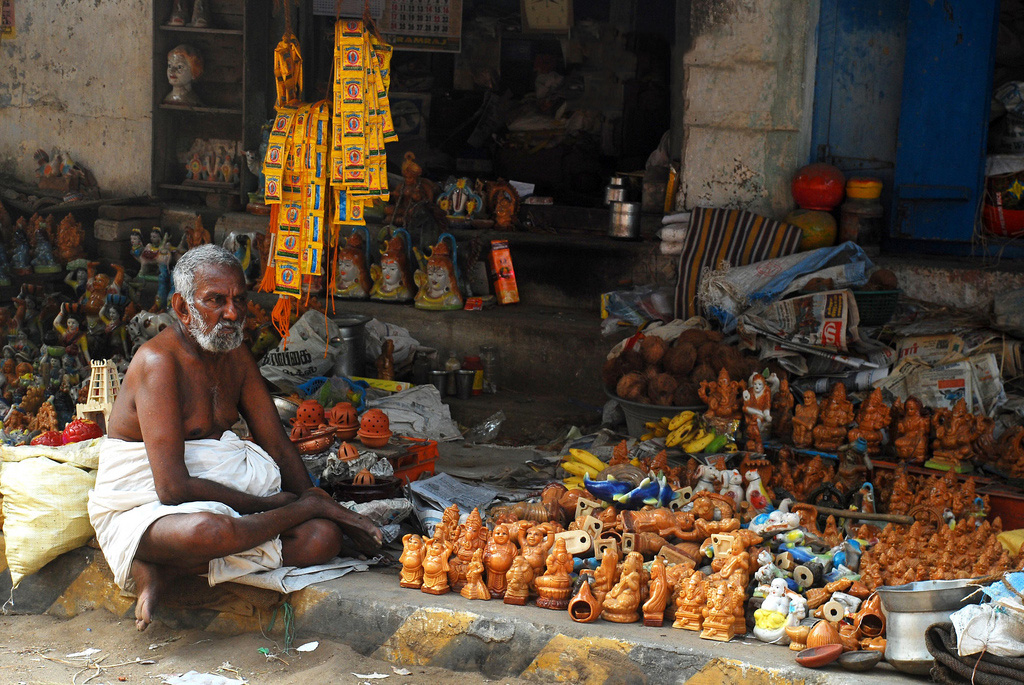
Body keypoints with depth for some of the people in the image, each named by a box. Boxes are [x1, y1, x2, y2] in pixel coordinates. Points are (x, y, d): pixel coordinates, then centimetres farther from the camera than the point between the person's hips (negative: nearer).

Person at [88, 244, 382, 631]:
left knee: (325, 537, -13)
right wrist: (266, 504, -17)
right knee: (208, 530, -42)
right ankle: (309, 508, -11)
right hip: (142, 509, -8)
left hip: (218, 499, 8)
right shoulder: (159, 361, -18)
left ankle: (164, 570, -17)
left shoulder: (236, 356, 10)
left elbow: (278, 448, 12)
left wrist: (319, 503, -5)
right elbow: (173, 487, -25)